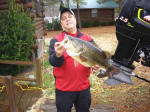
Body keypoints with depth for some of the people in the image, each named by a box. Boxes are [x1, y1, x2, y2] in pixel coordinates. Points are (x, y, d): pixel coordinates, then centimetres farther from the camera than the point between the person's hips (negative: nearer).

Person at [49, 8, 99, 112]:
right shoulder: (56, 40, -5)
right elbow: (53, 62, -16)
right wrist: (58, 55, -38)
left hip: (84, 87, 2)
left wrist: (94, 65, -20)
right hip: (63, 89, -2)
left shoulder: (87, 38, 2)